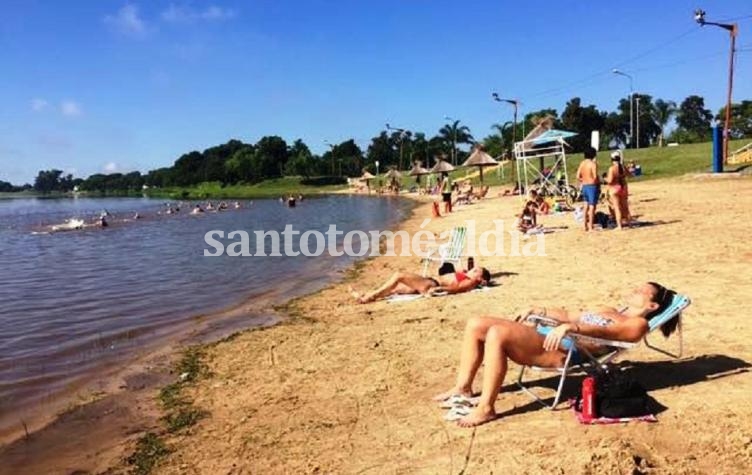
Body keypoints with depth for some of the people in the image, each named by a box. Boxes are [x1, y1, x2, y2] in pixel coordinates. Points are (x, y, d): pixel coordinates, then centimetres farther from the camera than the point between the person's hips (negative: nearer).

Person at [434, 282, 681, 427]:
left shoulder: (637, 324, 6)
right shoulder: (609, 310, 35)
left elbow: (603, 332, -14)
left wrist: (570, 327, -30)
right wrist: (542, 311, 19)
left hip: (566, 349, -10)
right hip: (548, 336, 10)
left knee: (497, 333, -35)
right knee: (476, 324, -3)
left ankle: (485, 408, -27)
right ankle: (463, 387, 2)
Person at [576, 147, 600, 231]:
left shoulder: (582, 163, 6)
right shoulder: (593, 164, -13)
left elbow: (578, 177, 5)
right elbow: (595, 176, -20)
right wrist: (599, 183, -3)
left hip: (584, 186, 7)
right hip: (592, 186, -7)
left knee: (586, 205, 17)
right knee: (592, 206, -3)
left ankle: (586, 225, 23)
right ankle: (590, 227, -3)